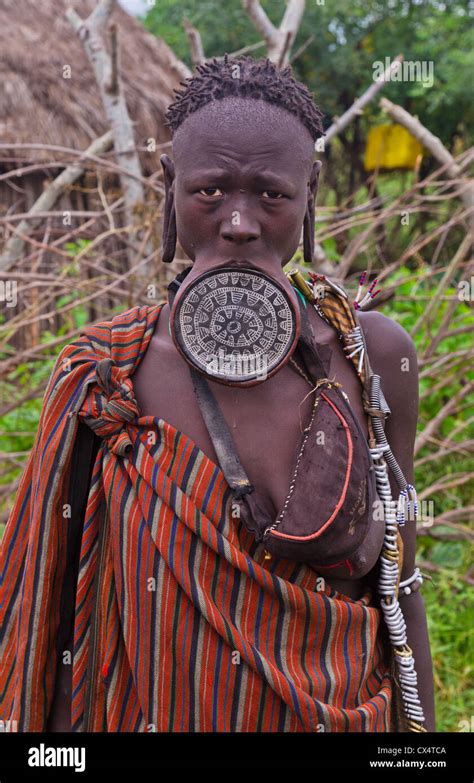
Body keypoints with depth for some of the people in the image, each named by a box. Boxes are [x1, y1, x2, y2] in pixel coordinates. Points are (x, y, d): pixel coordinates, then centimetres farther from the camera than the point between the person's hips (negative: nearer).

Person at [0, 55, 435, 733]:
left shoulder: (375, 358, -11)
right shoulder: (102, 373, -14)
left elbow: (399, 591, -4)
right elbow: (67, 602, -7)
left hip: (342, 715, 1)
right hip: (150, 713, -1)